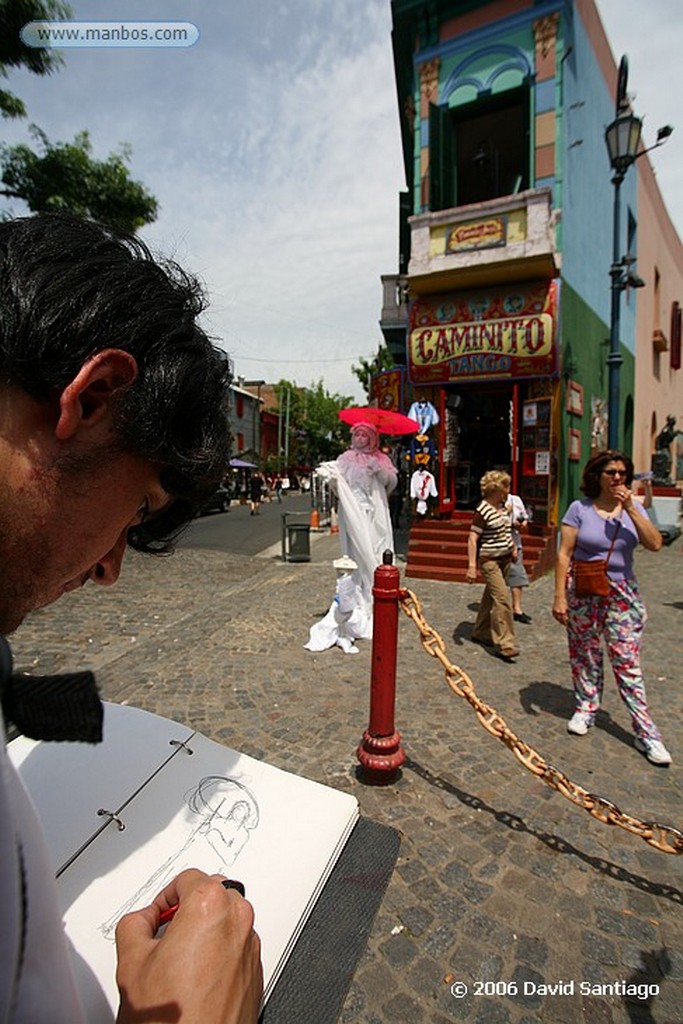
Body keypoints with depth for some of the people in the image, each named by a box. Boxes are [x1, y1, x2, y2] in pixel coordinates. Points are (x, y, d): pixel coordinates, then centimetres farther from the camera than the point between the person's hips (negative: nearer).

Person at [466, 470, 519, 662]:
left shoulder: (501, 506, 8)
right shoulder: (482, 511, -18)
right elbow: (472, 539, -21)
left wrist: (513, 547, 18)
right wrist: (471, 566, -26)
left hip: (504, 558, 9)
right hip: (489, 560, -9)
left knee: (491, 596, 16)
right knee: (502, 598, -13)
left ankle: (481, 633, 29)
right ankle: (504, 644, -9)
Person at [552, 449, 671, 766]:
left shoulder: (633, 508, 3)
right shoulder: (579, 509, -6)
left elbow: (655, 544, -12)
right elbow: (564, 554, -7)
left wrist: (630, 508, -18)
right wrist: (559, 596, -11)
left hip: (622, 594, 1)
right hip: (583, 594, -1)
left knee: (628, 661, 1)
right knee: (585, 655, 11)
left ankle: (646, 732, 9)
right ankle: (586, 708, 31)